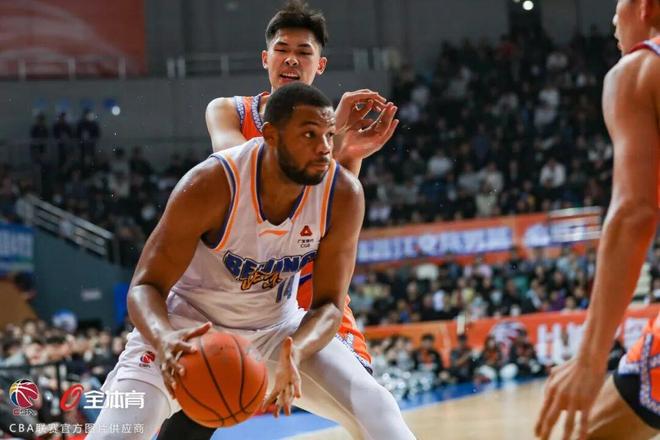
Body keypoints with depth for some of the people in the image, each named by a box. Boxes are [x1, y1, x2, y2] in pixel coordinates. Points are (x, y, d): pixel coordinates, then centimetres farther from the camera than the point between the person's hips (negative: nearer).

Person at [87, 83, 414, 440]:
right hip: (191, 326, -3)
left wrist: (294, 353, -37)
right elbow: (145, 286, -26)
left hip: (279, 327, 3)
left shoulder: (343, 195, -21)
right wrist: (164, 340, -49)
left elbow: (329, 304, -15)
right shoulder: (210, 185, -30)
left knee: (377, 411, -14)